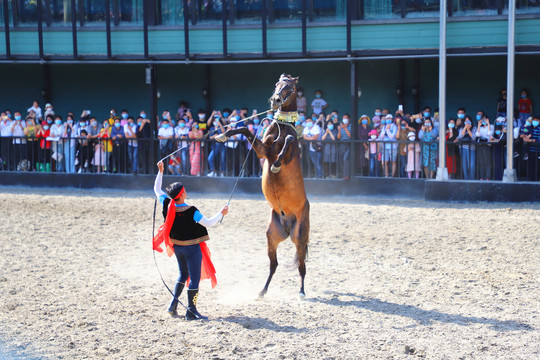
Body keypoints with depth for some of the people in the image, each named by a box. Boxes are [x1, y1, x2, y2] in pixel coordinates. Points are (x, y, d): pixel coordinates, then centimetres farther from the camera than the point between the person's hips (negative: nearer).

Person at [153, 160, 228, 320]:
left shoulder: (167, 205, -9)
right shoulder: (191, 211, -24)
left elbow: (157, 189, 7)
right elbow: (208, 223, -20)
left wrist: (160, 172, 11)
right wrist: (221, 213, -7)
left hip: (177, 246, 7)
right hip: (192, 248, -7)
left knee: (183, 275, 23)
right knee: (194, 278, 2)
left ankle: (173, 304, 19)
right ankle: (191, 311, 4)